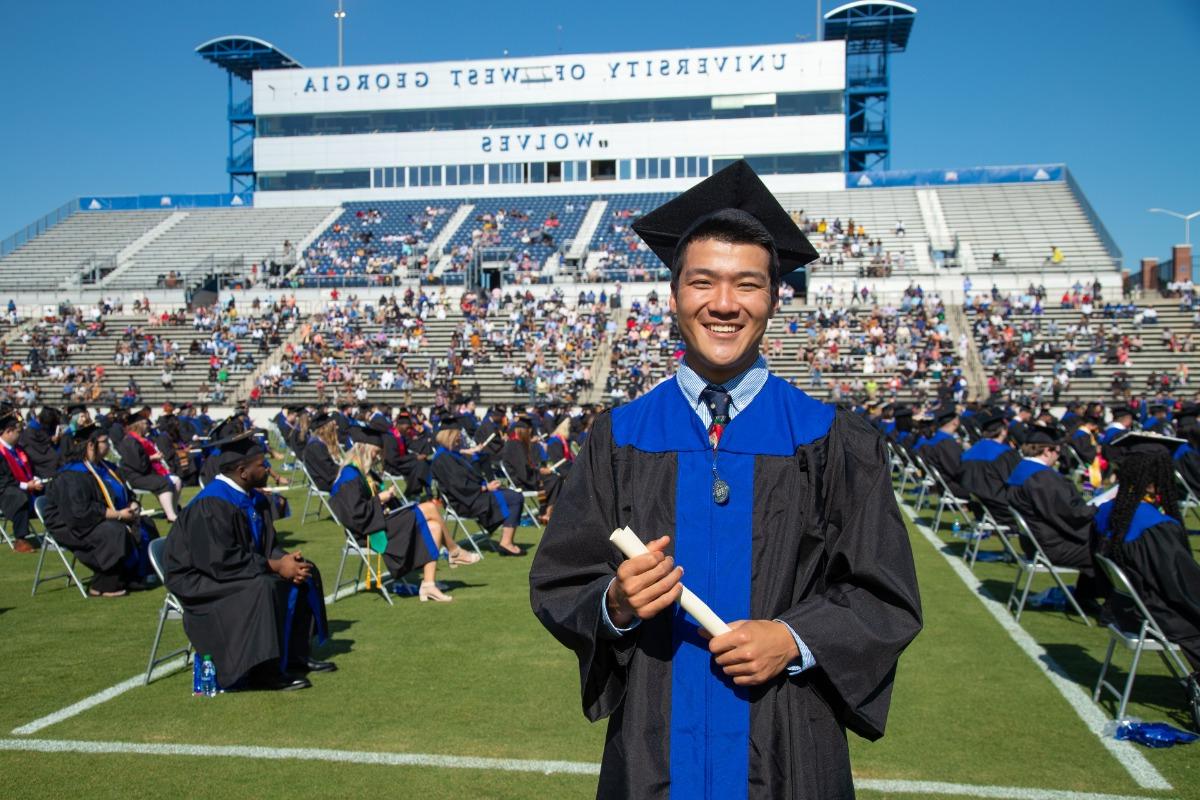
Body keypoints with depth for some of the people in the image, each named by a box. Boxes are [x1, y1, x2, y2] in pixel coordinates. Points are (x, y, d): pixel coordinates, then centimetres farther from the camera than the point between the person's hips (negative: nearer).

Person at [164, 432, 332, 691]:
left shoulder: (253, 497, 3)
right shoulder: (210, 505, -25)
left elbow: (267, 544, 10)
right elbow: (221, 561, -30)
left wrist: (284, 559, -13)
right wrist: (275, 565, -25)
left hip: (237, 568, 10)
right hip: (200, 580, -10)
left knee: (305, 572, 4)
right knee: (263, 588, -34)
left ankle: (295, 657, 8)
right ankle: (262, 671, -24)